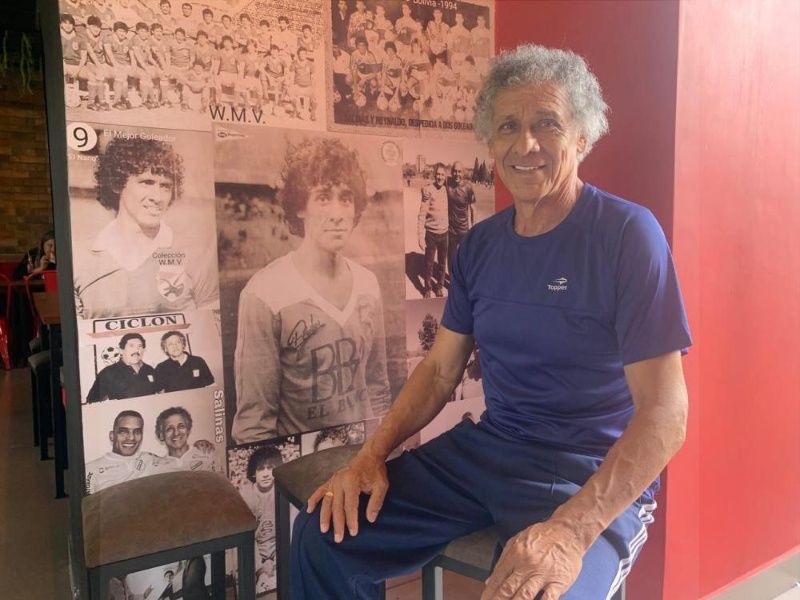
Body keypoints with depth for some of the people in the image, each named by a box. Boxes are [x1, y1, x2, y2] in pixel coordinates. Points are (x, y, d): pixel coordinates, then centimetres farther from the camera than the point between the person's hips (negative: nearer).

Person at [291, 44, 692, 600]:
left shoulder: (627, 233, -13)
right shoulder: (481, 243, 5)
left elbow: (665, 416, -17)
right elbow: (441, 368, 9)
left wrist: (571, 531, -27)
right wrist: (371, 454, -5)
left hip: (594, 480, -4)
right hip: (487, 447, 5)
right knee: (325, 533, -4)